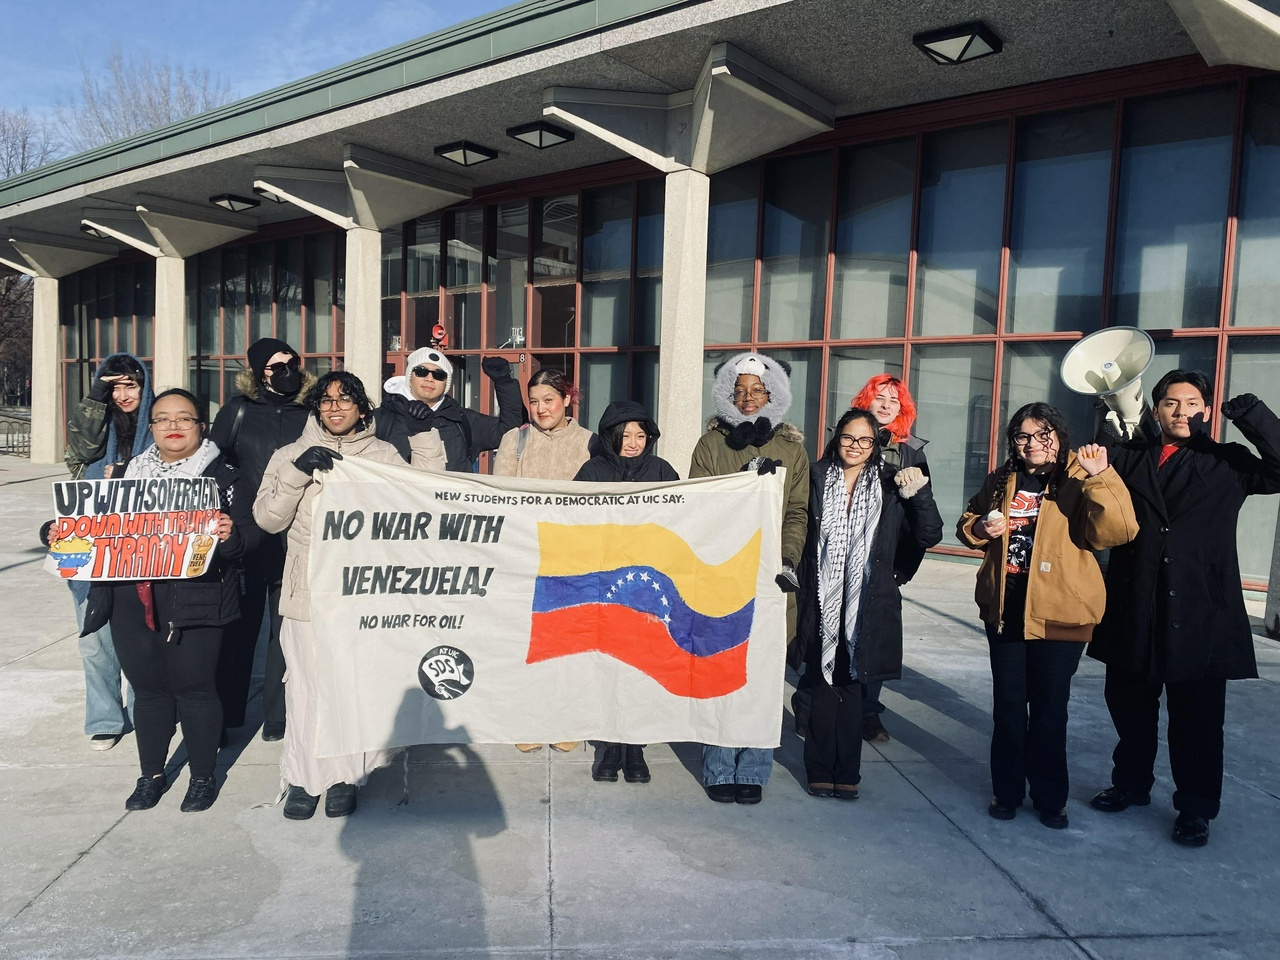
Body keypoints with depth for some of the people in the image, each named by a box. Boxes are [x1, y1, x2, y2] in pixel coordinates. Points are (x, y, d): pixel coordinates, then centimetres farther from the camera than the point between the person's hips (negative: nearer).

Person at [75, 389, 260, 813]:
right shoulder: (132, 472, 13)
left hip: (193, 600, -4)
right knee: (148, 687, 13)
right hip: (132, 601, 4)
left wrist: (230, 534, -29)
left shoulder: (223, 476, -1)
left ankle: (203, 777, 21)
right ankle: (151, 775, 30)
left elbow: (249, 534, -7)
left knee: (194, 686, 2)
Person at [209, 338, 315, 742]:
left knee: (287, 630, 6)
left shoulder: (311, 414, 5)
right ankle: (226, 715, 22)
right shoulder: (239, 409, 4)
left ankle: (277, 715, 17)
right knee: (238, 626, 9)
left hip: (295, 541, 0)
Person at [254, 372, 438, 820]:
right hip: (309, 591, 0)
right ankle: (302, 777, 14)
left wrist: (429, 444, -2)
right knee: (307, 685, -1)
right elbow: (268, 518, 2)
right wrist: (297, 472, -11)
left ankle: (345, 776, 13)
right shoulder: (291, 455, 12)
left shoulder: (384, 455, 12)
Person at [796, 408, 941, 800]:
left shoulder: (891, 485, 4)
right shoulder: (816, 478, 2)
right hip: (822, 602, 0)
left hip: (867, 604, 1)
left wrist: (919, 492, -10)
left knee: (851, 684, 7)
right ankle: (820, 771, 18)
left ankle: (846, 773, 19)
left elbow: (929, 536, 0)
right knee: (825, 684, 5)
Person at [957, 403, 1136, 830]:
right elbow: (967, 524, 18)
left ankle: (1049, 798, 26)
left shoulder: (1080, 482, -7)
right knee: (1008, 705, 14)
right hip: (1005, 610, 4)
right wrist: (980, 528, -4)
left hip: (1058, 614, -4)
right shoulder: (1001, 481, 7)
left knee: (1050, 708, 9)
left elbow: (1117, 531, -22)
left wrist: (1100, 476, -32)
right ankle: (1006, 792, 29)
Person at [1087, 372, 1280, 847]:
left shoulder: (1227, 464, 4)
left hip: (1199, 615, -2)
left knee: (1197, 718, 6)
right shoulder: (1127, 459, 9)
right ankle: (1131, 784, 34)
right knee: (1129, 706, 15)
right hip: (1133, 612, 2)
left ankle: (1195, 808, 22)